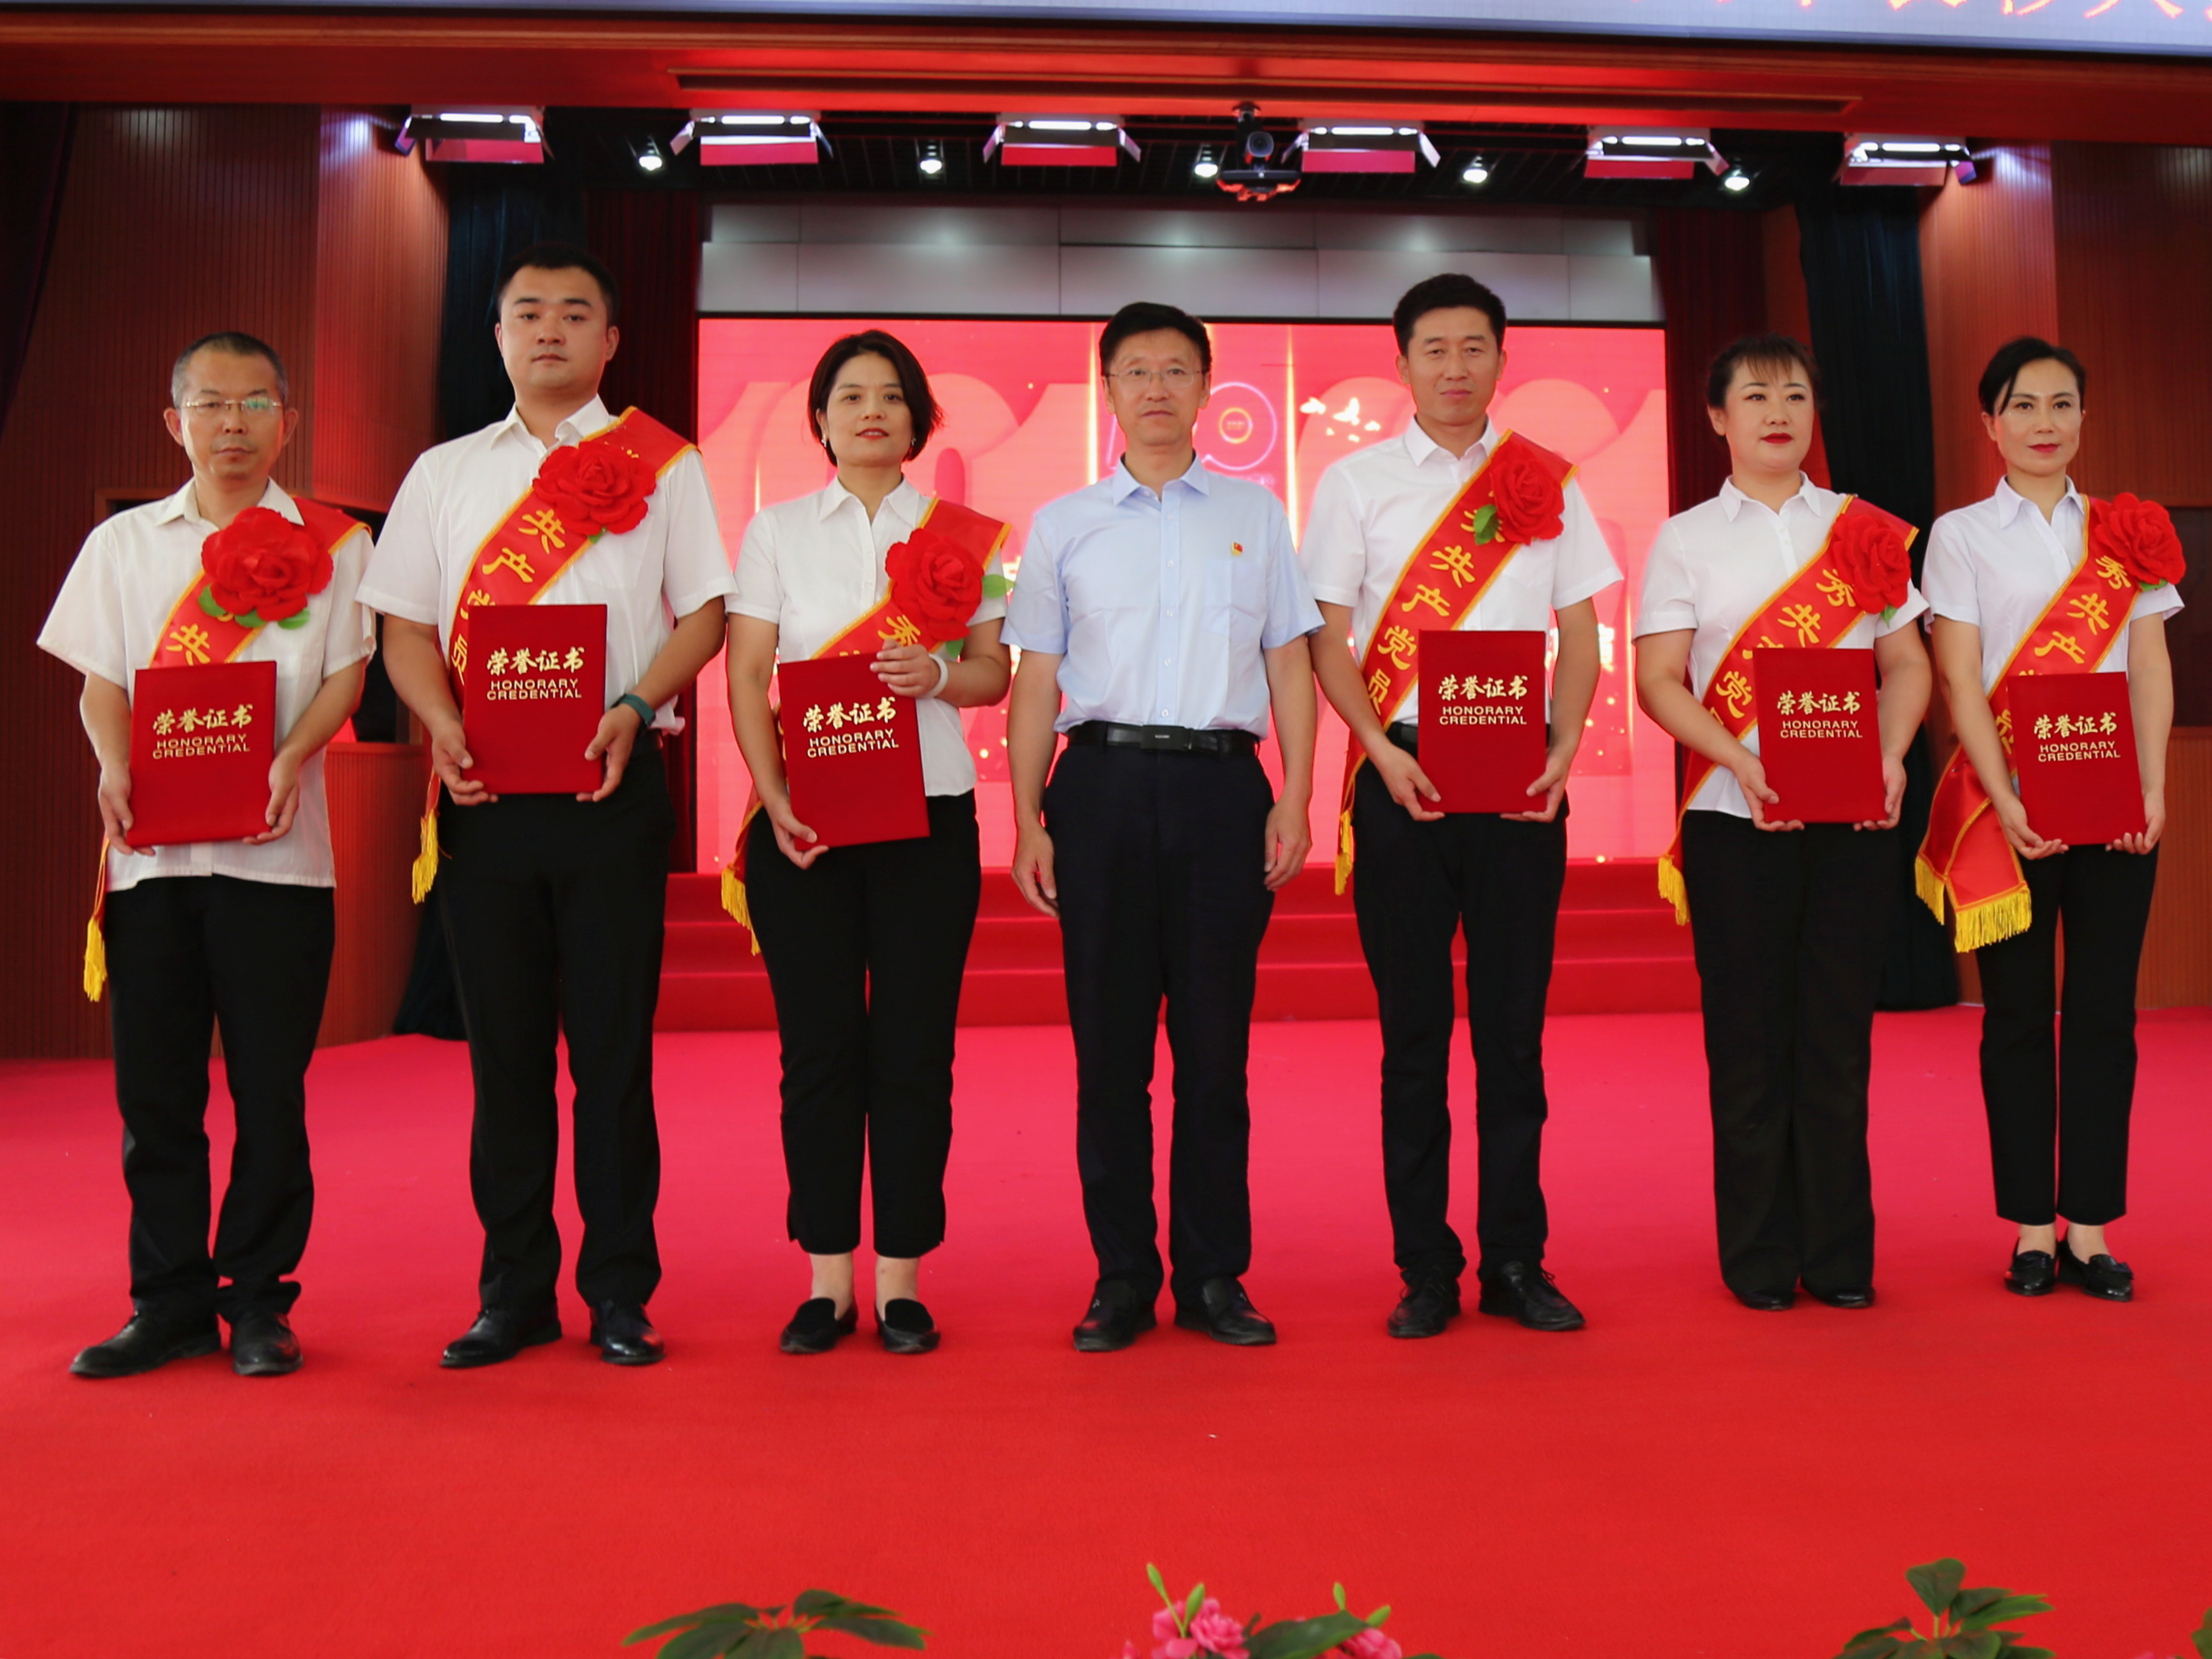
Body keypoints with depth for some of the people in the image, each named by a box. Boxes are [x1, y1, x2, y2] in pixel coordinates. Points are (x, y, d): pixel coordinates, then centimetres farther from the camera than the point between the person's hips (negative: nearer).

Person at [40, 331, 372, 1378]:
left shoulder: (330, 543, 9)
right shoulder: (124, 541, 15)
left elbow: (345, 672, 2)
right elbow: (101, 681, 11)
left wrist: (293, 755, -16)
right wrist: (115, 765, -9)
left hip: (277, 848, -2)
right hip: (150, 846, 2)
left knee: (269, 1086, 0)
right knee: (154, 1085, 5)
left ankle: (258, 1301, 12)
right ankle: (170, 1303, 16)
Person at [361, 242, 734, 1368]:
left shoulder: (660, 463, 9)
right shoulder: (444, 472, 15)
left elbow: (703, 612, 4)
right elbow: (406, 626, 11)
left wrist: (635, 708, -13)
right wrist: (442, 722, -8)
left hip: (611, 783, -2)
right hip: (483, 789, 3)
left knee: (613, 1045, 0)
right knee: (504, 1045, 6)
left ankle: (619, 1293, 10)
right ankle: (514, 1292, 16)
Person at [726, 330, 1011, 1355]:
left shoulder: (961, 534, 9)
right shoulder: (776, 530, 10)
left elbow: (996, 673, 9)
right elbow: (745, 679, 3)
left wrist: (940, 675, -14)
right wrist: (775, 798, -10)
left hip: (928, 816, 0)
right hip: (802, 820, 0)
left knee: (914, 1048, 0)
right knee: (818, 1046, 2)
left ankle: (900, 1278, 11)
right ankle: (826, 1279, 13)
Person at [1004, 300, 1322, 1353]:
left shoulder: (1254, 514, 14)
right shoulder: (1063, 524, 12)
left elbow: (1289, 665, 12)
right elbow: (1036, 681, 10)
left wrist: (1295, 800, 1)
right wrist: (1027, 820, 2)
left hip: (1222, 784, 0)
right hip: (1105, 783, 0)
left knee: (1216, 1041, 2)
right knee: (1109, 1041, 1)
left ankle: (1214, 1276, 12)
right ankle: (1121, 1279, 11)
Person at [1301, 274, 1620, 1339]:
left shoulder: (1547, 484, 11)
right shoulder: (1355, 483, 6)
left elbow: (1581, 636, 10)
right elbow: (1328, 640, 3)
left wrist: (1562, 752, -6)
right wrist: (1384, 753, -12)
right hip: (1403, 779, -1)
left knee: (1514, 1026, 5)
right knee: (1414, 1031, 2)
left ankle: (1516, 1262, 15)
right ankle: (1425, 1271, 11)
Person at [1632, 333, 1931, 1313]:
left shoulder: (1864, 530, 12)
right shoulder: (1686, 538, 6)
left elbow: (1908, 664, 12)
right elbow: (1658, 680, -2)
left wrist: (1892, 754, -7)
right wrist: (1740, 759, -16)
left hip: (1856, 816, 2)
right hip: (1736, 821, -2)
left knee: (1839, 1032, 4)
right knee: (1750, 1038, 1)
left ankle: (1841, 1253, 14)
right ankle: (1760, 1258, 11)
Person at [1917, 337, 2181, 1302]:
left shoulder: (2125, 531, 12)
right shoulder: (1961, 535, 4)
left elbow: (2150, 668, 7)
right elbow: (1960, 680, -4)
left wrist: (2153, 788, -5)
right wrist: (2007, 802, -14)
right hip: (2006, 802, -2)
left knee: (2103, 1010, 3)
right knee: (2019, 1013, 1)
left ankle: (2090, 1227, 11)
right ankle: (2032, 1229, 9)